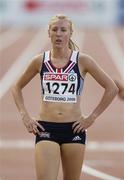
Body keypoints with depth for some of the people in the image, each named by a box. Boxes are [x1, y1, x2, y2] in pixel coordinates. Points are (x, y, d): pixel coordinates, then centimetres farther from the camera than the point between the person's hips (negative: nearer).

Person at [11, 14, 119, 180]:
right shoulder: (40, 61, 4)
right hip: (46, 129, 0)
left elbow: (112, 88, 3)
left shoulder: (82, 61, -1)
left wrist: (92, 117, -1)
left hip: (74, 129, 0)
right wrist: (25, 116, 6)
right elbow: (17, 87, 17)